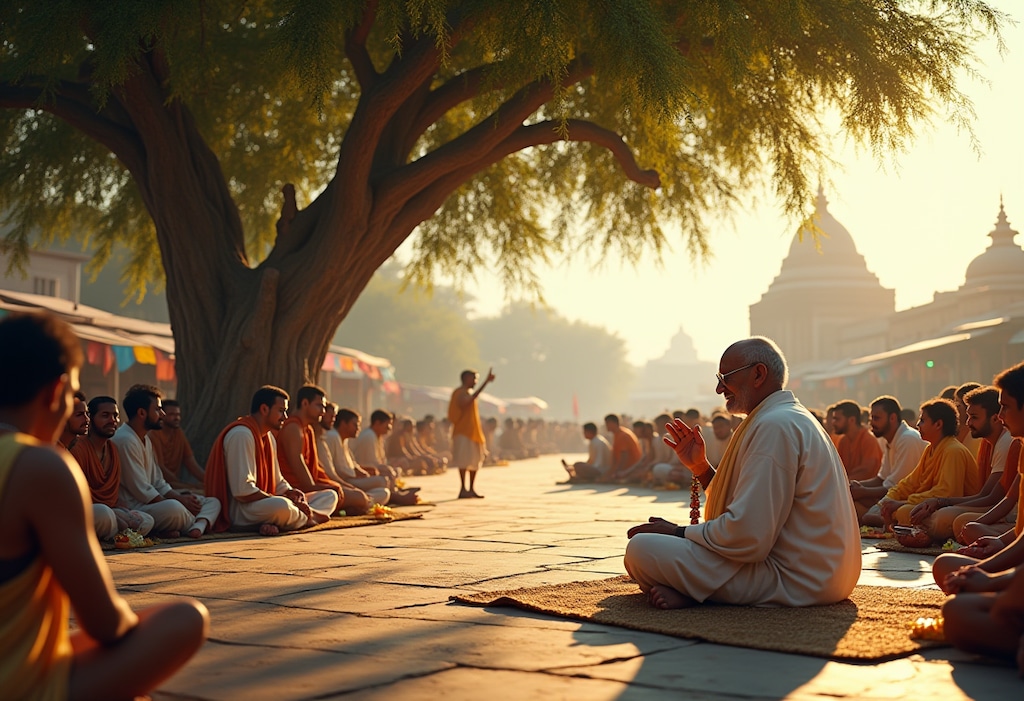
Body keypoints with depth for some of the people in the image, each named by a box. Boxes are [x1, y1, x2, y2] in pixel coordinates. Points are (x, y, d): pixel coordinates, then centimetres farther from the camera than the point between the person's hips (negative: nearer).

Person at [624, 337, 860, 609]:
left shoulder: (775, 426, -18)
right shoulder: (792, 418, 18)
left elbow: (748, 538, -24)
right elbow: (749, 512, 18)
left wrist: (679, 532, -10)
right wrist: (700, 466, 13)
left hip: (794, 581, -11)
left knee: (641, 549, -22)